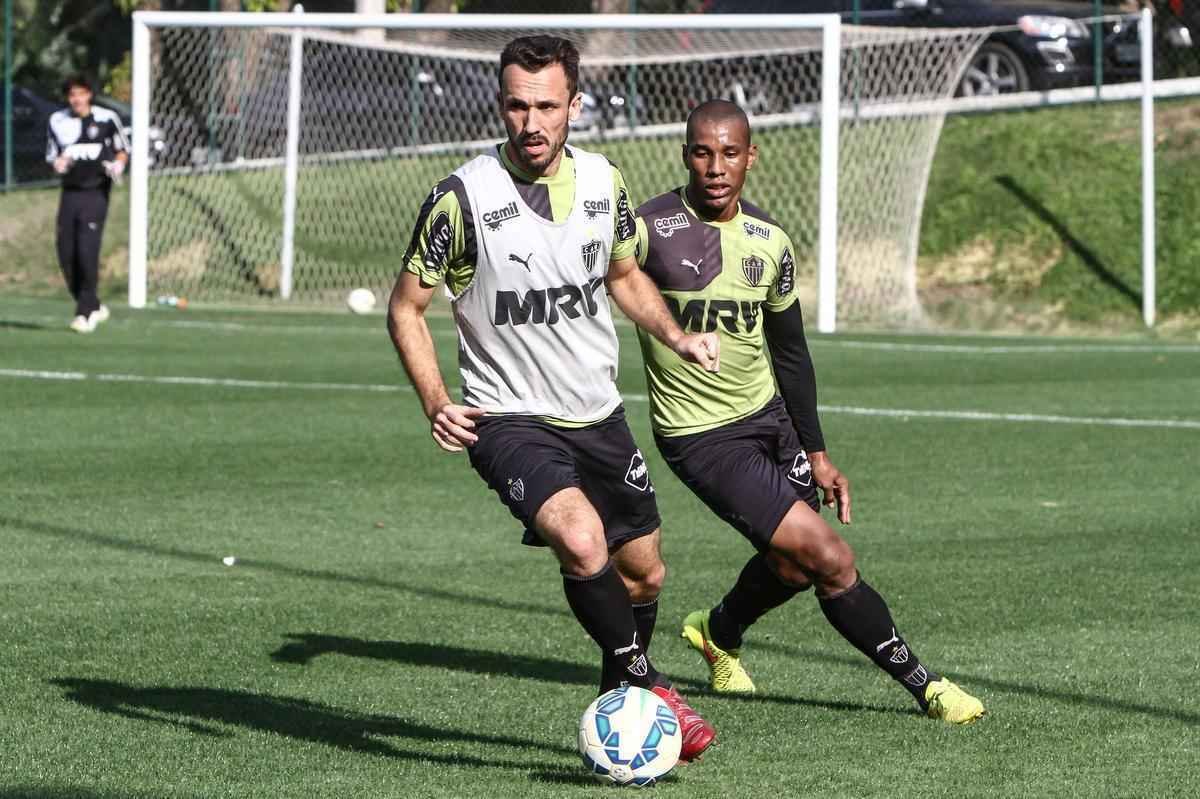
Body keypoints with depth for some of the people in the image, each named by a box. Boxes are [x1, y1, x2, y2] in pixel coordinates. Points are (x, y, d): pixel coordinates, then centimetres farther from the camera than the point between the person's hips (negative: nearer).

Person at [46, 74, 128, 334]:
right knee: (66, 255, 0)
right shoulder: (57, 121, 7)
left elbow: (122, 150, 11)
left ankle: (86, 311, -4)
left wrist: (118, 164, -10)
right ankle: (93, 306, 18)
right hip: (70, 193, 4)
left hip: (96, 193, -4)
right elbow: (52, 157, 15)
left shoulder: (106, 119, 0)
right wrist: (58, 164, -8)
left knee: (87, 251, -14)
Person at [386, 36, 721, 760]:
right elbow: (406, 307, -6)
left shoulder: (603, 182, 0)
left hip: (599, 415, 6)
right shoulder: (464, 198, -15)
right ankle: (647, 688, -10)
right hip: (510, 420, -6)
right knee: (581, 539, -31)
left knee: (643, 574, 14)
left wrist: (677, 337, 3)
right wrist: (436, 403, -19)